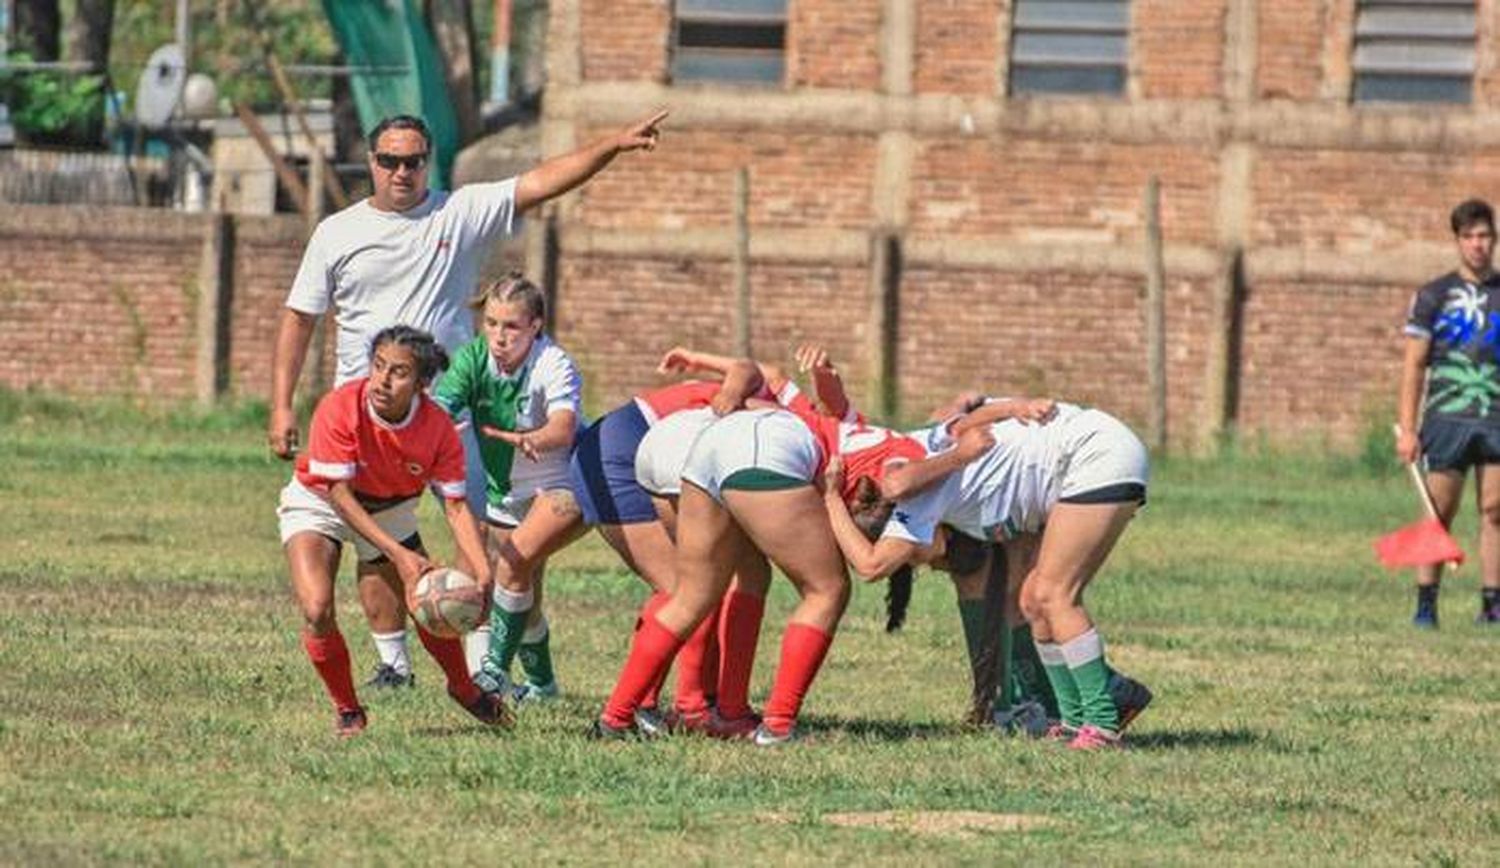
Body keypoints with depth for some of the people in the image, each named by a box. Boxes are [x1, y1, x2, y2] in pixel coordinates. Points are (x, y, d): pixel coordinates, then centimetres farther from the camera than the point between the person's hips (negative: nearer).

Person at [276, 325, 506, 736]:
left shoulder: (437, 428, -23)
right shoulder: (340, 409, -32)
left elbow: (455, 507, -19)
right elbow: (339, 495, -30)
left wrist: (483, 573, -32)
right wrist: (396, 553, -35)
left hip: (390, 510, 3)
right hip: (318, 504, -3)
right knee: (317, 609, -23)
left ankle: (465, 689, 38)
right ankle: (347, 710, 0)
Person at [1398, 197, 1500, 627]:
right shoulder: (1433, 296, 4)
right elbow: (1414, 365, 3)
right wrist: (1406, 429, -3)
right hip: (1447, 416, -2)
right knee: (1440, 514, -2)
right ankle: (1426, 603, 1)